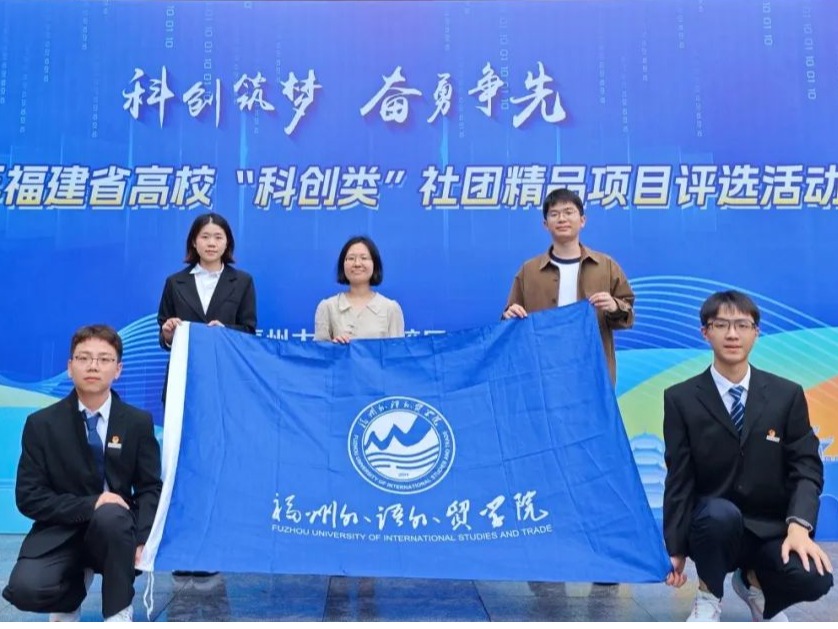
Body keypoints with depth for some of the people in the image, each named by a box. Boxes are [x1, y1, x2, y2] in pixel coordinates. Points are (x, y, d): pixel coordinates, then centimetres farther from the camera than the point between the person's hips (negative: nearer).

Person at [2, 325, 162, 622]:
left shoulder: (138, 422, -1)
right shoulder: (41, 423, -3)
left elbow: (150, 487, 0)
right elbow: (29, 497, -6)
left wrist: (142, 539, -18)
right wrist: (90, 504, -21)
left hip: (117, 528, 0)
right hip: (62, 530, 0)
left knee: (110, 514, -36)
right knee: (26, 588, -30)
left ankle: (119, 614, -11)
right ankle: (72, 589, 10)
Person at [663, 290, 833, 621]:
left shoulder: (787, 394, 2)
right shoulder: (681, 398, -4)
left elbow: (806, 467, -2)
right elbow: (678, 478, -5)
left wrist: (799, 526, -21)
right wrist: (675, 548, -11)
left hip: (770, 529, 2)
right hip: (713, 524, -1)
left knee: (814, 578, -27)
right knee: (721, 513, -36)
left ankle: (753, 580, 10)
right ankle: (709, 596, -4)